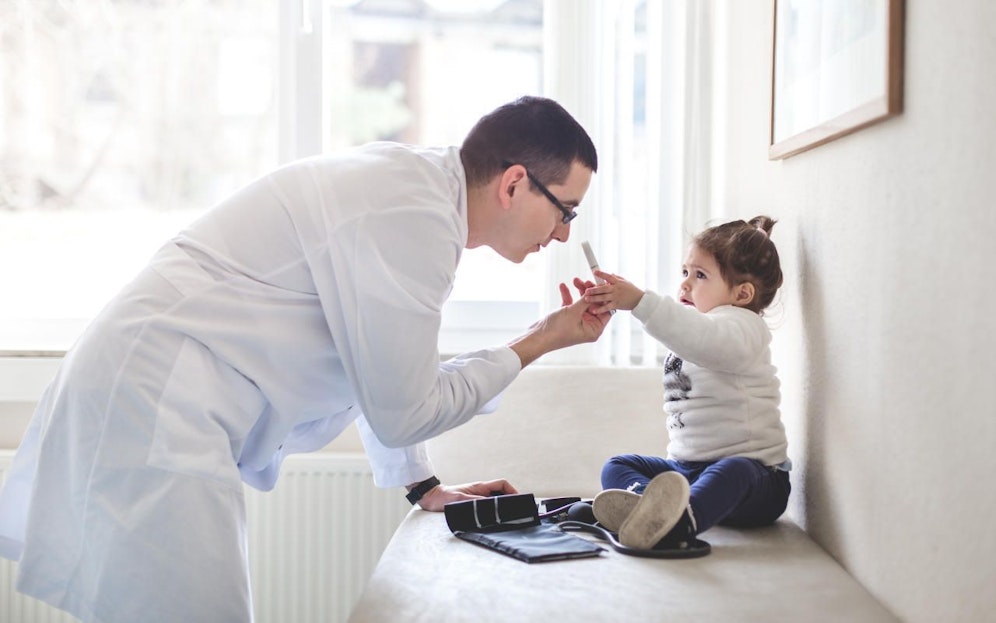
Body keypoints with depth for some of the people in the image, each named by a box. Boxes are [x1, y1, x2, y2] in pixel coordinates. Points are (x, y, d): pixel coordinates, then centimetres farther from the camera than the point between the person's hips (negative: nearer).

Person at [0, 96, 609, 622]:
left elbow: (383, 369, 25)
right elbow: (403, 414, -12)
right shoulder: (415, 216, -19)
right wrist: (537, 344, -2)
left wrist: (423, 486, 30)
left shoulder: (410, 178, 12)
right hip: (155, 404, -10)